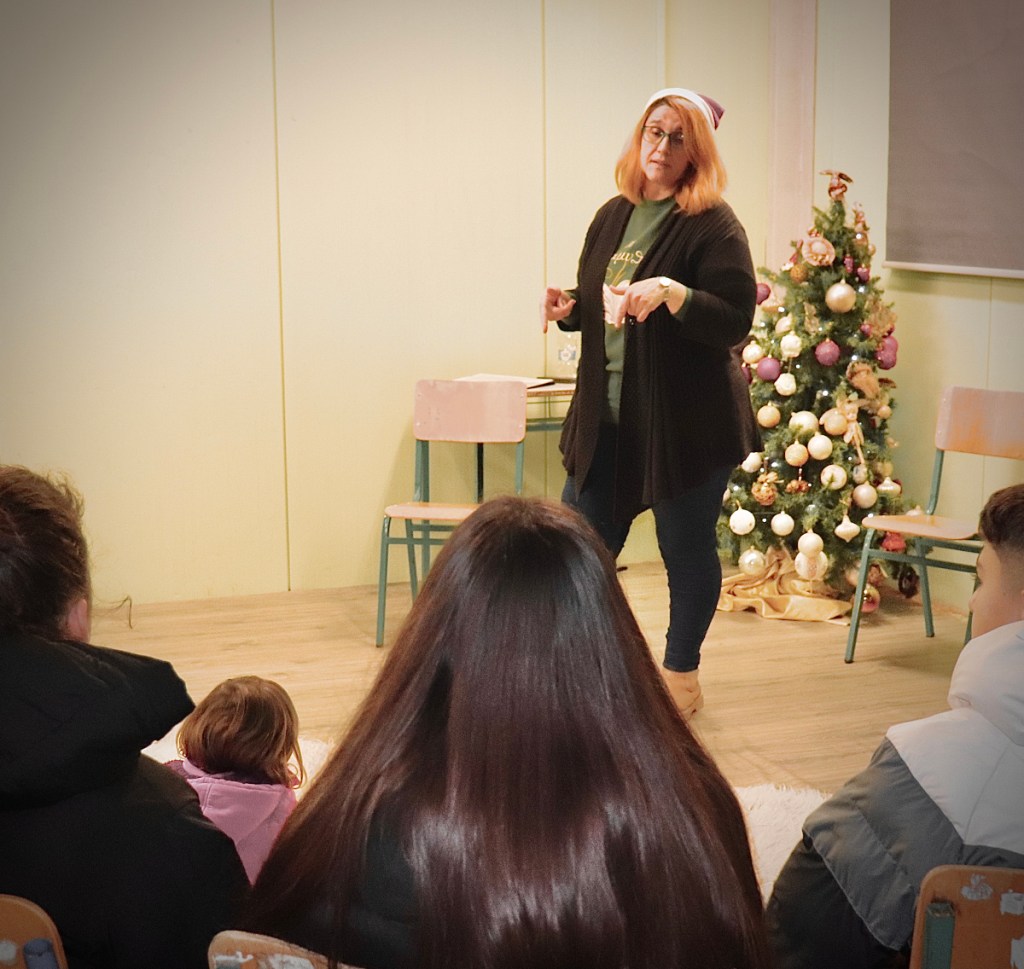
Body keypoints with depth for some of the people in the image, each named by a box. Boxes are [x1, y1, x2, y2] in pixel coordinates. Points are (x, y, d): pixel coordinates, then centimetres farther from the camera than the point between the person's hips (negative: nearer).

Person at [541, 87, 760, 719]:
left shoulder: (714, 226, -10)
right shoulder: (613, 216, 10)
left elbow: (735, 322, -19)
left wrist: (672, 291, -31)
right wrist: (568, 309, 0)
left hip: (687, 423, -6)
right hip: (607, 417, 6)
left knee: (687, 549, 7)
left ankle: (682, 677, 25)